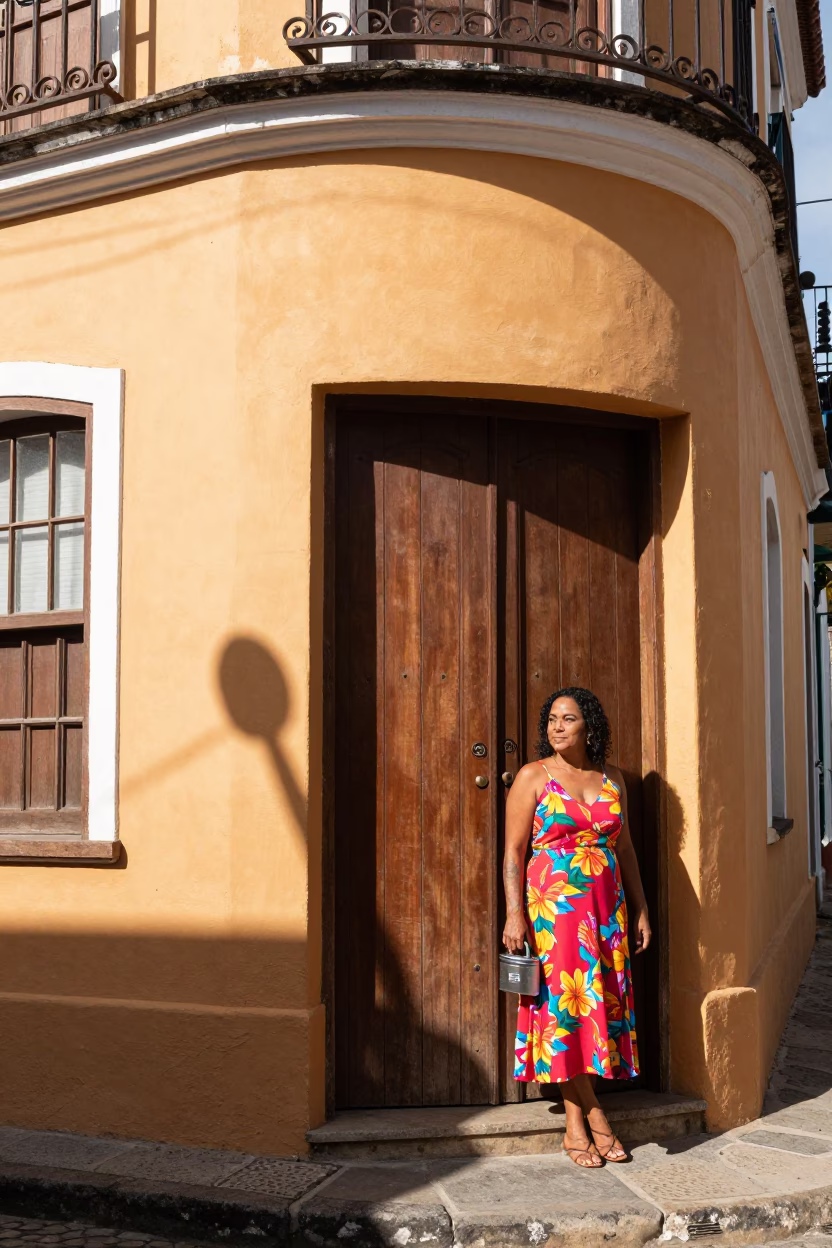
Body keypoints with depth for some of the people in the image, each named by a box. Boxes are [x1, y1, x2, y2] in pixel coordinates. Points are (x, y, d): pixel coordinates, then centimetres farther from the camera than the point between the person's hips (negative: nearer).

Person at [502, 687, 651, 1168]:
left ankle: (575, 1126, 11)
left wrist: (640, 908, 12)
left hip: (606, 907, 4)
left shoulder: (612, 778, 10)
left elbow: (625, 847, 16)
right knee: (564, 1002, -5)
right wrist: (515, 914, -13)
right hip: (553, 904, -4)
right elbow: (513, 852, -5)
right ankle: (596, 1119, 8)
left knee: (604, 1000, 2)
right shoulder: (533, 777, -2)